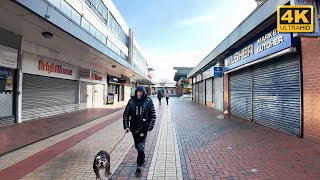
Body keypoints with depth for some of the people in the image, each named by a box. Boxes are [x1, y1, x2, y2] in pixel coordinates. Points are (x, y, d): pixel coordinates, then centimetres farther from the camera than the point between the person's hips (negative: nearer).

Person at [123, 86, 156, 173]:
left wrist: (150, 127, -10)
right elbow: (126, 114, 2)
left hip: (143, 127, -4)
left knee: (140, 146, -5)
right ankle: (142, 157, 46)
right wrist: (126, 126, -5)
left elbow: (153, 115, -6)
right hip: (134, 127, 4)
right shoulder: (131, 101, -3)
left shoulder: (148, 101, -9)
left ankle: (139, 165, 10)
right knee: (137, 145, 20)